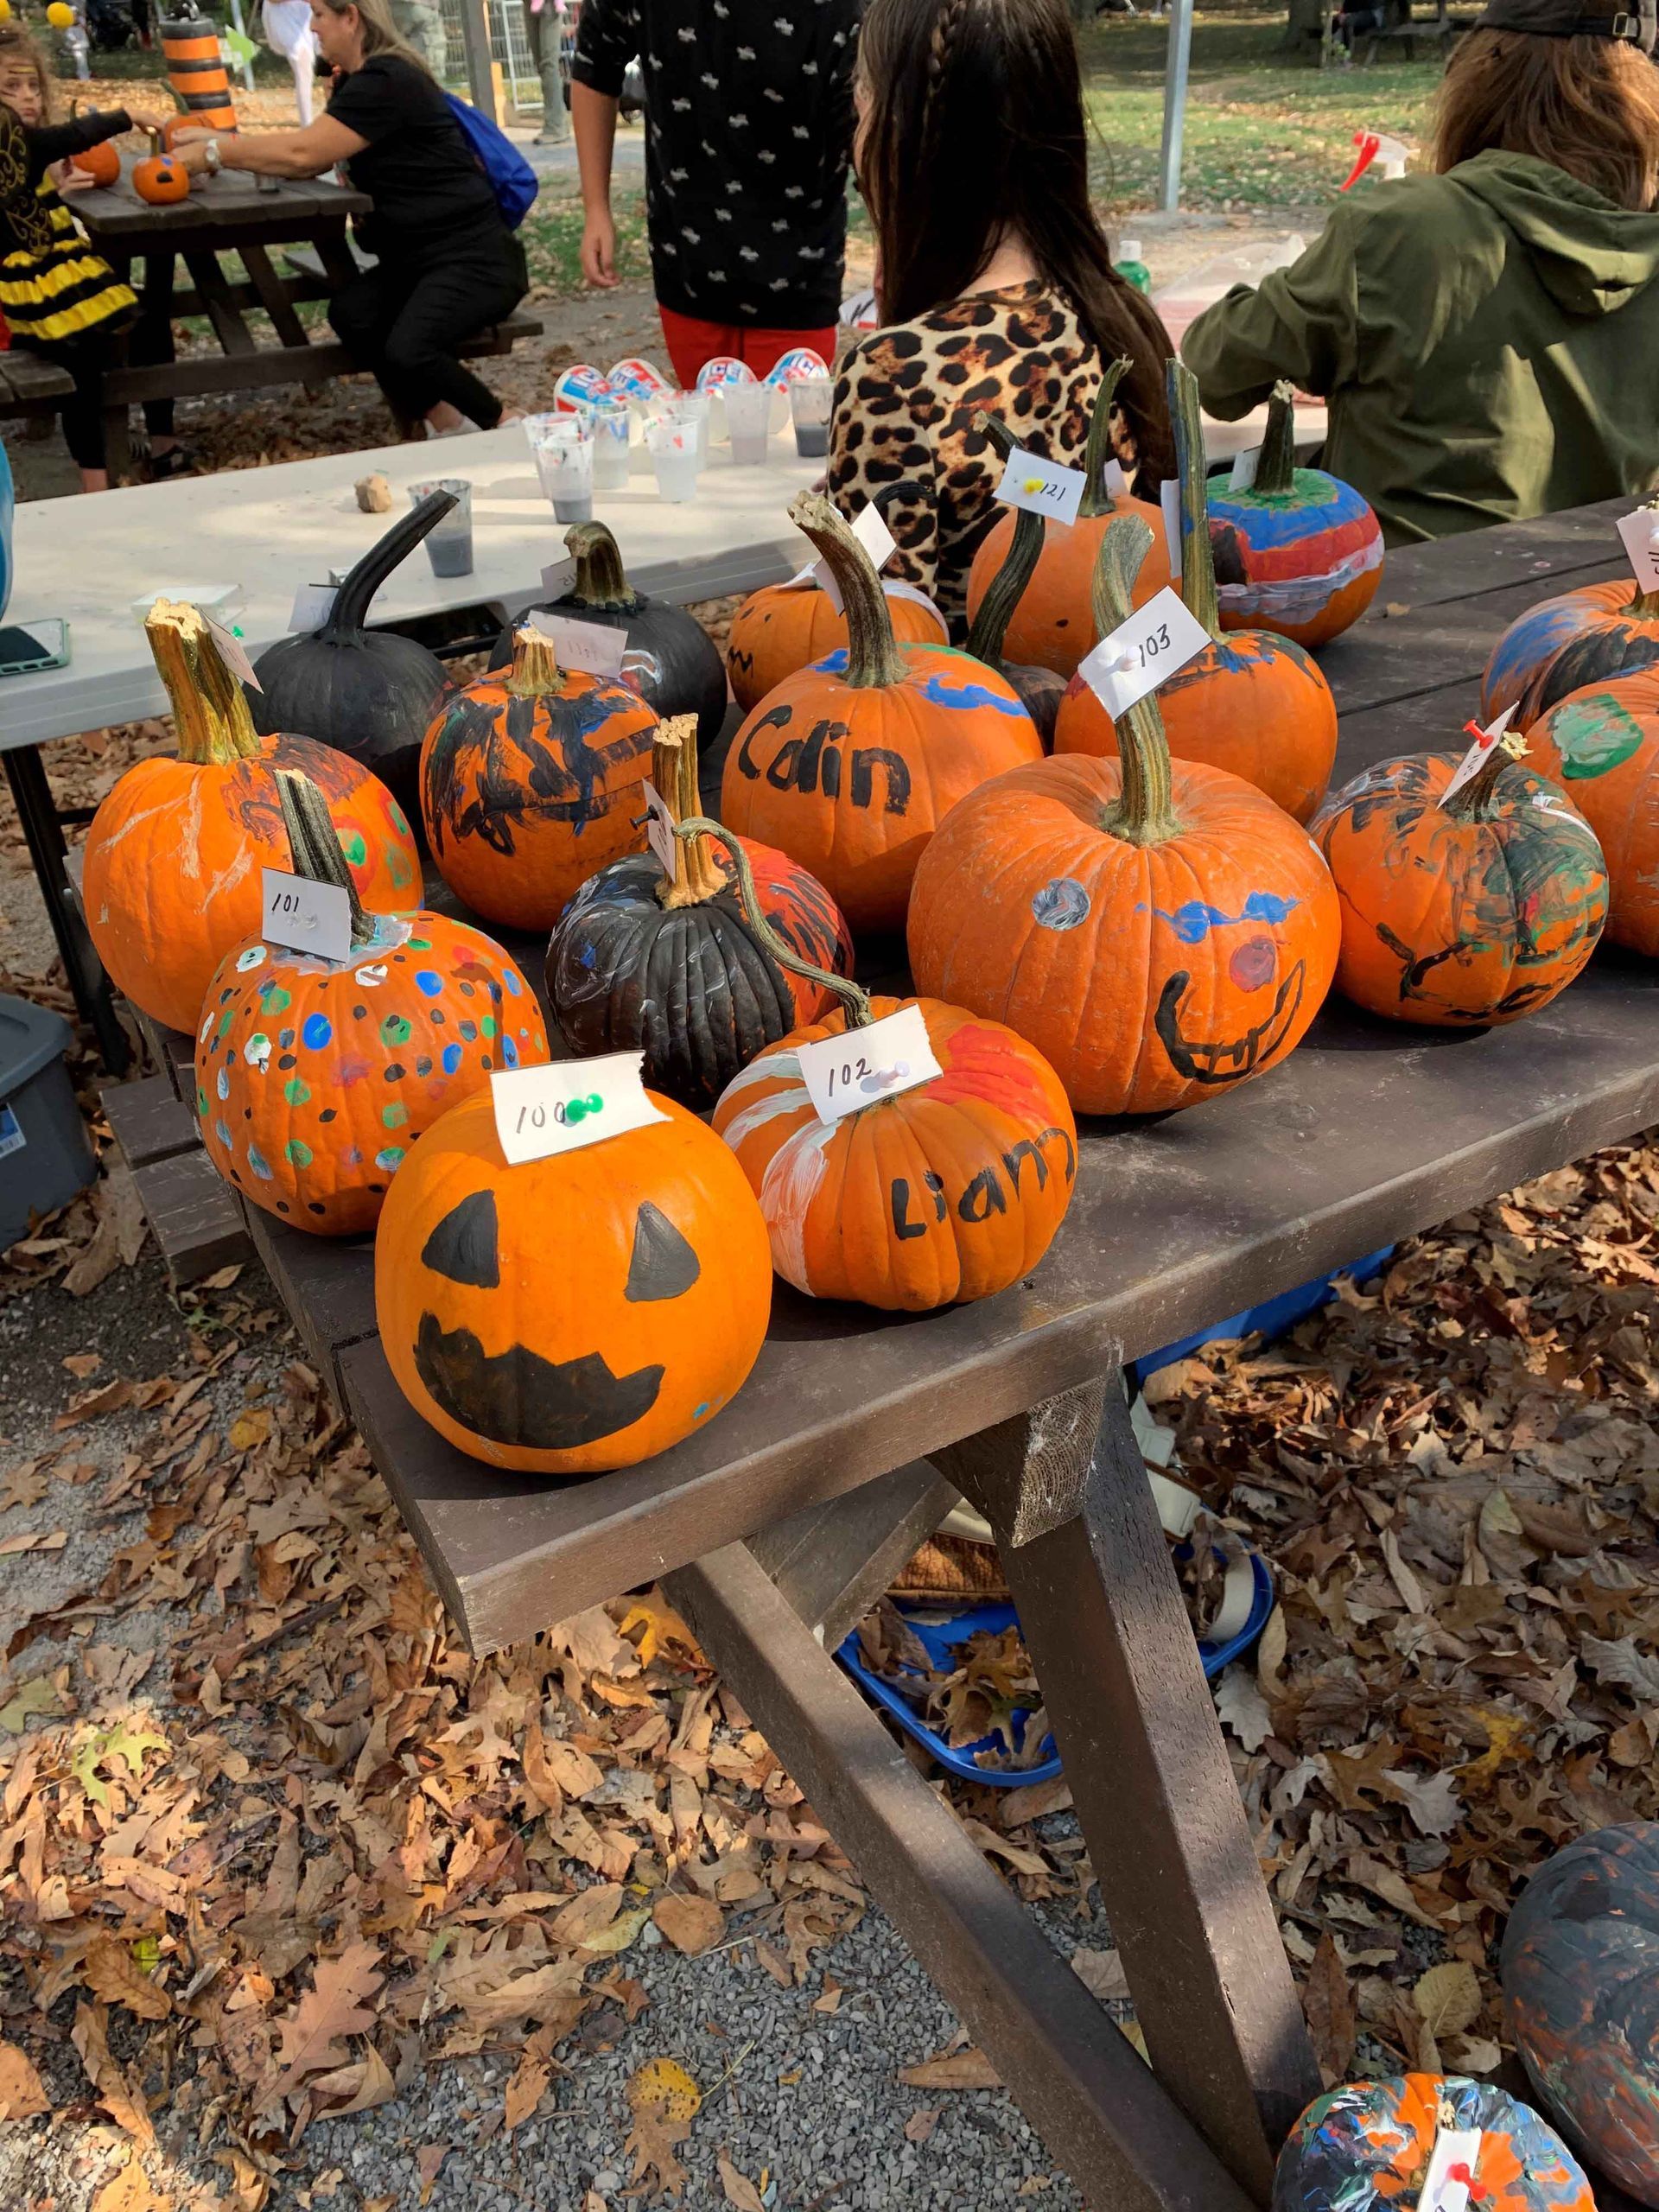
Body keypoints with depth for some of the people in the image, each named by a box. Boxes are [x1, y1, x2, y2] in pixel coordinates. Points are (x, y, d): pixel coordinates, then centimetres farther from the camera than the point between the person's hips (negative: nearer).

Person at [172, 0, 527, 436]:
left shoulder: (388, 82, -16)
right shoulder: (357, 80, 15)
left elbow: (302, 154, -18)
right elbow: (310, 160, 13)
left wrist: (210, 153, -9)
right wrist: (218, 141, 8)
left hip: (473, 257, -9)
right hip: (416, 257, 9)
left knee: (406, 352, -31)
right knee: (349, 312, -18)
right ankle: (446, 425, -14)